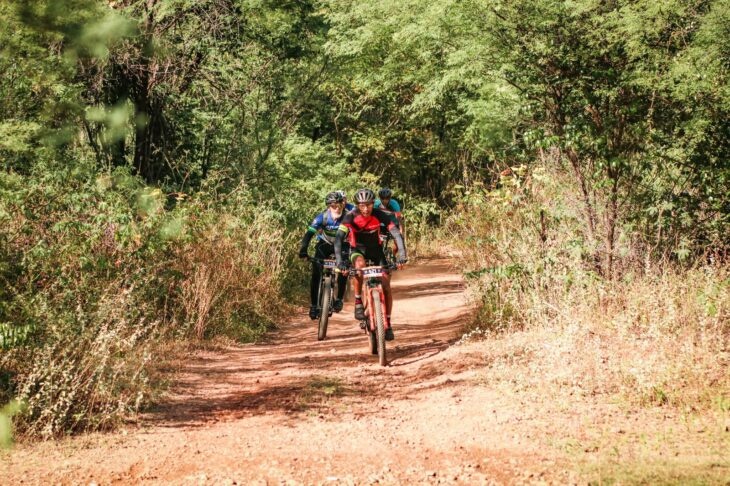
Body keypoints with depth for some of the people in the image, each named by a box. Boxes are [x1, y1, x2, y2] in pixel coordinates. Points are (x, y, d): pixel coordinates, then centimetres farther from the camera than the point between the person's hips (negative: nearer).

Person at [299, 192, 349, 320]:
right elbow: (309, 233, -34)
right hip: (324, 245, 0)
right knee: (316, 273, -13)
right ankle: (314, 305, -3)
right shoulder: (322, 217, -28)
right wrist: (303, 250, -49)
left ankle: (339, 299, 0)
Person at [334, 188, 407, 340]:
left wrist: (402, 255, -43)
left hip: (375, 249, 2)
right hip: (358, 249, -2)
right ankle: (358, 302, -19)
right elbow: (339, 238, -35)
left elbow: (396, 234, -28)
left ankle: (387, 324, 2)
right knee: (359, 265, -37)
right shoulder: (351, 216, -26)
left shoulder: (379, 215, -23)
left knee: (386, 285, -11)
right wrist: (339, 261, -48)